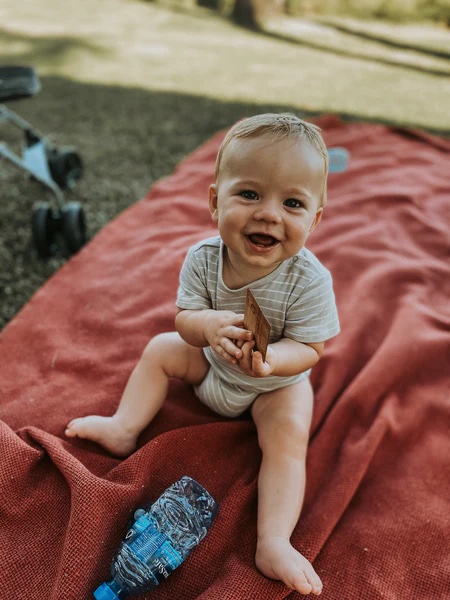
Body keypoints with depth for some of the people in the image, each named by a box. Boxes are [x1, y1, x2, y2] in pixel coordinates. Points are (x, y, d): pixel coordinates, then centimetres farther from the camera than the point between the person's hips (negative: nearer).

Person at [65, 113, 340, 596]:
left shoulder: (309, 280, -32)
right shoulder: (202, 259, -24)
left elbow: (309, 347, -25)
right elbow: (184, 319, -18)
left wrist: (270, 360, -47)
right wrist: (208, 325, -43)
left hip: (277, 382, -3)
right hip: (211, 362, 4)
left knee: (288, 436, -21)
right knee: (161, 348, 3)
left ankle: (273, 543, -15)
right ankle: (123, 429, 14)